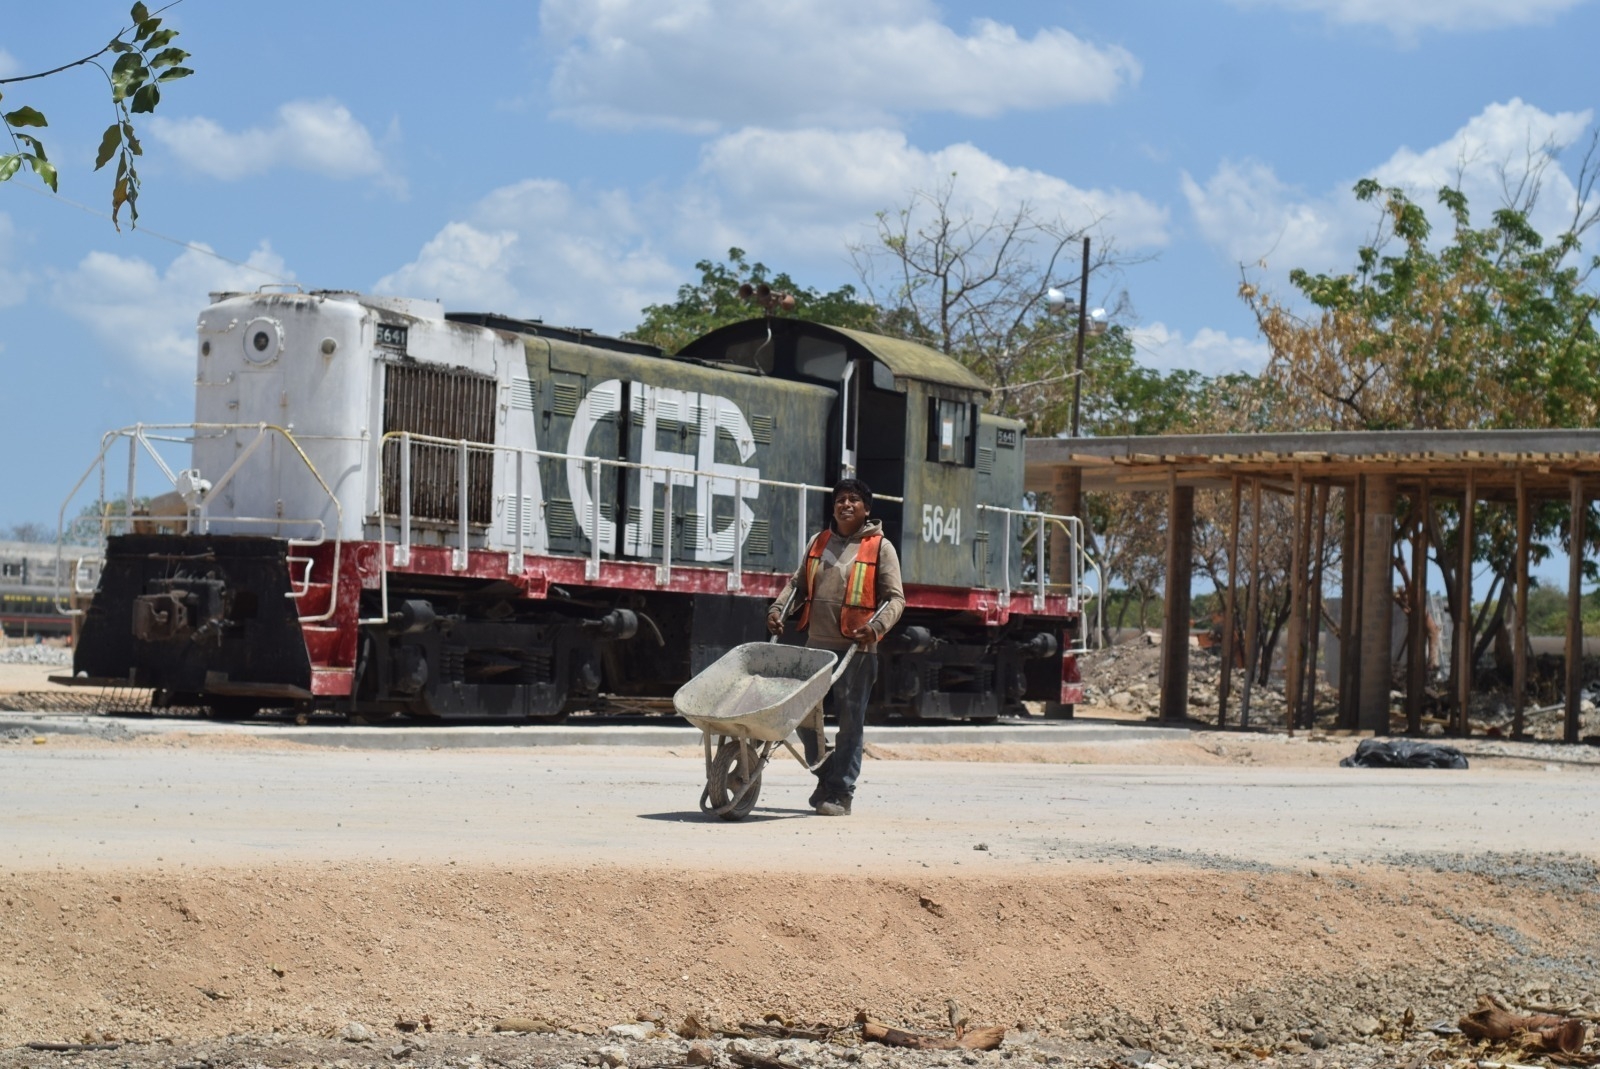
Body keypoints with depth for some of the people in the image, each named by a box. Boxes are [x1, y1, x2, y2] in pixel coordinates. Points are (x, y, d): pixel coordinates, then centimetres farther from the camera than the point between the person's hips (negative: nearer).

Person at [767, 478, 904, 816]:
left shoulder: (880, 547, 1)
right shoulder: (819, 542, 15)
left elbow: (895, 598, -3)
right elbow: (798, 582, 20)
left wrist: (877, 626, -20)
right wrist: (778, 608, 2)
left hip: (857, 651, -5)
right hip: (816, 646, 5)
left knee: (850, 722, -3)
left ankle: (840, 794, 3)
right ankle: (827, 776, 24)